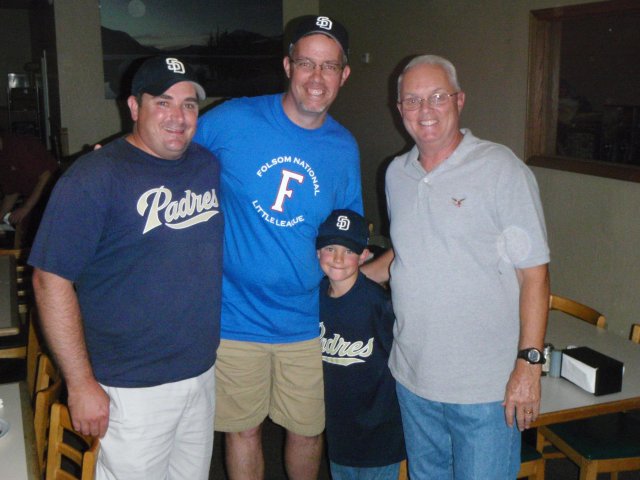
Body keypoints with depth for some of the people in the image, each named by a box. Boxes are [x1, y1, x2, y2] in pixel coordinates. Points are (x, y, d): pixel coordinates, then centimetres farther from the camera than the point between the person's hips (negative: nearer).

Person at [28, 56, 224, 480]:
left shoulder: (211, 167, 4)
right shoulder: (94, 177, -14)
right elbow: (51, 280, -15)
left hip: (203, 374, 6)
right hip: (132, 391, -6)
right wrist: (81, 385, -15)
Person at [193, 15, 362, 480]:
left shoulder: (344, 148, 0)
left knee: (308, 429, 18)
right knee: (243, 429, 15)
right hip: (235, 316, -2)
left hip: (307, 320, 3)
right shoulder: (232, 120, -11)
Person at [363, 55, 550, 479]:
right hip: (412, 379, 6)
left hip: (486, 386, -5)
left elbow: (534, 272, -12)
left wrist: (529, 363, -16)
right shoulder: (397, 174, 7)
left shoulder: (501, 169, -11)